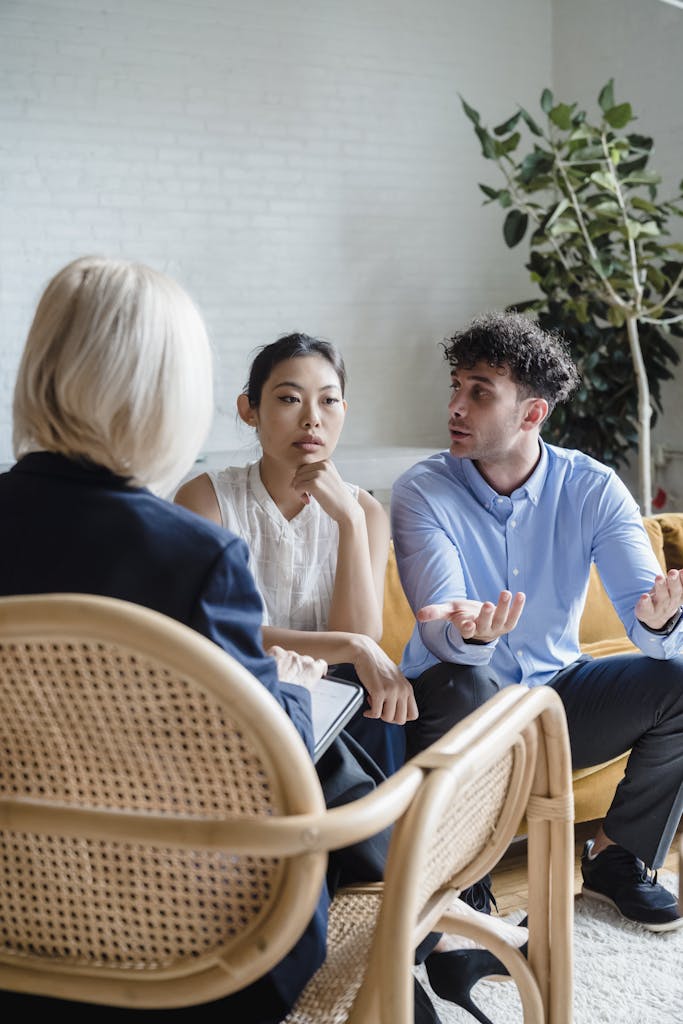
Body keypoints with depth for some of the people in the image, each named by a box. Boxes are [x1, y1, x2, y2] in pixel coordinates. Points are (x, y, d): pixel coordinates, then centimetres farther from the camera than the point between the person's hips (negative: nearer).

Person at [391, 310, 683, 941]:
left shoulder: (593, 490, -7)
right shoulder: (423, 492, -14)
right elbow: (439, 631, -26)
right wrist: (468, 633, -52)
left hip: (555, 690, 3)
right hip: (459, 707, -3)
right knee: (466, 683, -37)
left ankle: (618, 858, 2)